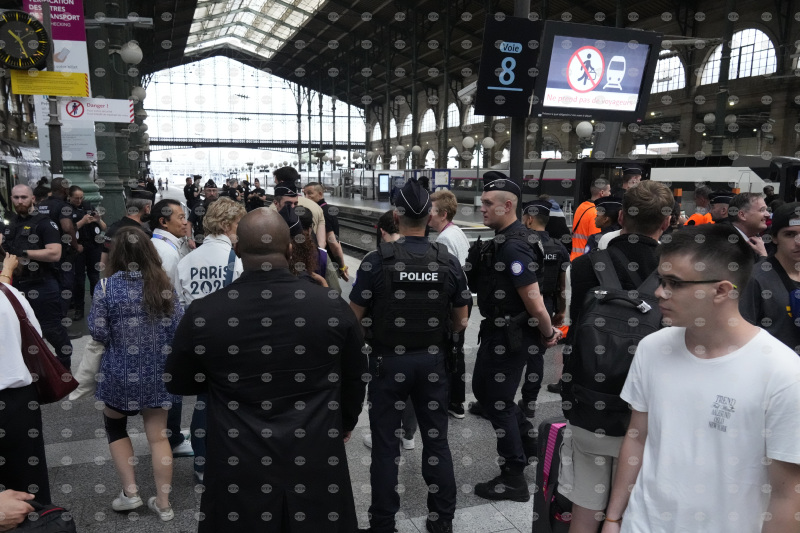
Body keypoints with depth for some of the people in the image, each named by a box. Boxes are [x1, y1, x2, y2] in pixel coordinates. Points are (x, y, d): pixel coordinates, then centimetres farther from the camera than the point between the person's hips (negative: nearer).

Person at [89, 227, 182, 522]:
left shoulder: (108, 287, -11)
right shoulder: (163, 284, -4)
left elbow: (98, 332, -11)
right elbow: (179, 327, -3)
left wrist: (118, 337, 9)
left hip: (121, 373, -2)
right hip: (157, 372, 2)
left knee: (115, 426, 22)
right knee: (158, 434, 10)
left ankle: (130, 491, 20)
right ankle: (163, 503, 16)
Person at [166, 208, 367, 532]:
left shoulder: (202, 314, -14)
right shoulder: (334, 308, -11)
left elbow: (178, 384, 4)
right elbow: (355, 379, 4)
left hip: (239, 473, 0)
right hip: (317, 468, 1)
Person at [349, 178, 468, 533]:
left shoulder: (377, 261, -14)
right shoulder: (448, 262, -5)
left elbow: (353, 317, -10)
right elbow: (460, 323, 2)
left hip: (389, 361, -2)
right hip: (432, 361, 3)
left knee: (386, 444, 10)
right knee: (436, 440, 14)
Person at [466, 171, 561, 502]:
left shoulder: (512, 246, -24)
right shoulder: (502, 240, 8)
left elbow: (534, 301, -27)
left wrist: (548, 334, -12)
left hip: (510, 338, -10)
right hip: (496, 332, 10)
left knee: (498, 402, 2)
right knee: (483, 389, 22)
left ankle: (514, 480, 19)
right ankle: (528, 442, 39)